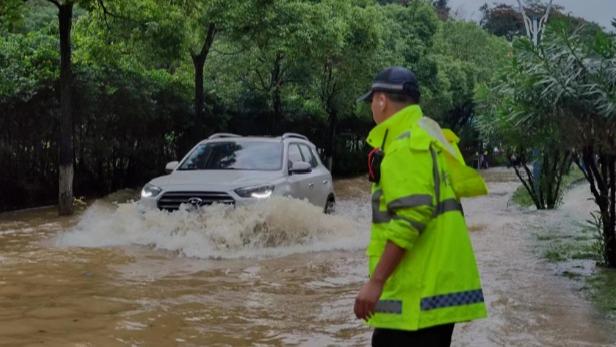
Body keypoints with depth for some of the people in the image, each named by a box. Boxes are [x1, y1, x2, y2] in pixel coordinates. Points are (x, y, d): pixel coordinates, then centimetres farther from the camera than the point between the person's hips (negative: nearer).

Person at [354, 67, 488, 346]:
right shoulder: (426, 137, 20)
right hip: (436, 286, 10)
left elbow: (411, 216, -23)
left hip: (418, 291, -10)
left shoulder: (406, 144, -12)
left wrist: (375, 281, -22)